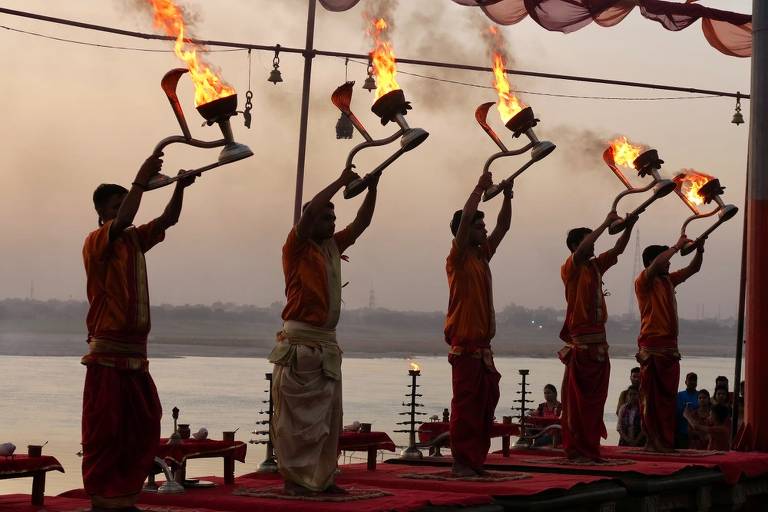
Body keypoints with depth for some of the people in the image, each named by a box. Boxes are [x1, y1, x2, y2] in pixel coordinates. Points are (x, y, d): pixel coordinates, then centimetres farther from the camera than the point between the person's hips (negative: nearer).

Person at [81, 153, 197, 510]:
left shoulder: (134, 240, 14)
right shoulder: (95, 243, -7)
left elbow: (168, 220, 9)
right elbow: (121, 222, -26)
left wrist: (180, 187, -7)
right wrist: (141, 180, -27)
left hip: (136, 353, 8)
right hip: (107, 353, -8)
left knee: (144, 429, 8)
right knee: (104, 431, -5)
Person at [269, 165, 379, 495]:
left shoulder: (333, 246, 16)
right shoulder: (296, 247, -3)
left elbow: (361, 223, 16)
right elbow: (309, 212, -17)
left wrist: (372, 189, 3)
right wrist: (340, 182, -12)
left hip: (327, 343, 7)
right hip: (299, 342, -7)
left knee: (328, 415, 7)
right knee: (295, 414, -7)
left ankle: (322, 477, 11)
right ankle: (294, 478, -5)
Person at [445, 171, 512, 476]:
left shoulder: (482, 255, 15)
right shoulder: (458, 258, -6)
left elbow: (503, 226, 19)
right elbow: (465, 218, -18)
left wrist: (507, 195, 9)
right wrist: (480, 187, -13)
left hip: (483, 344, 8)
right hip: (465, 344, -8)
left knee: (485, 404, 8)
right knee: (466, 404, -8)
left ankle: (477, 460, 13)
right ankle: (462, 461, -6)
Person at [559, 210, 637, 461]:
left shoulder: (596, 265, 15)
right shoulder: (570, 268, -6)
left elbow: (617, 249, 18)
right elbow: (581, 250, -23)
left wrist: (628, 226, 2)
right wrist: (606, 224, -18)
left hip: (599, 341, 8)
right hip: (580, 341, -8)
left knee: (595, 397, 9)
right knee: (576, 397, -6)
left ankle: (590, 446, 13)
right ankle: (575, 447, -4)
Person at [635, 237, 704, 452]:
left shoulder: (668, 280, 18)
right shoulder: (643, 281, -5)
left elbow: (693, 269, 23)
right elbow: (656, 264, -24)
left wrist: (699, 250, 5)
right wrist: (677, 246, -15)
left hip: (670, 345, 8)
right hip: (652, 345, -8)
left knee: (668, 396, 8)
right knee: (651, 396, -7)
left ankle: (667, 441, 11)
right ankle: (653, 441, -7)